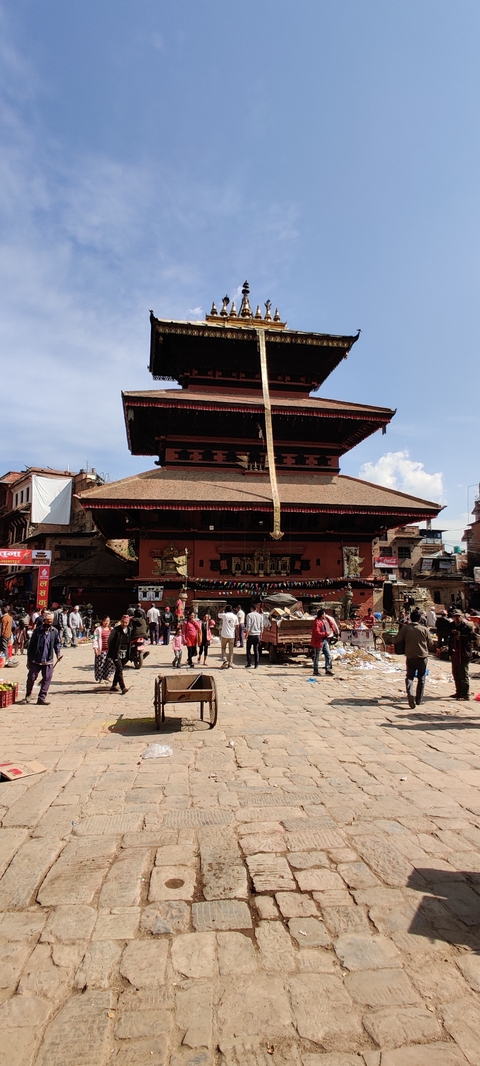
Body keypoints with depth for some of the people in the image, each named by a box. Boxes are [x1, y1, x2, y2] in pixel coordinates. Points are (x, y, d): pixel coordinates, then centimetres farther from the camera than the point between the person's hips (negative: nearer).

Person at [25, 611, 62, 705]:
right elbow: (31, 645, -1)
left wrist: (58, 653, -4)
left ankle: (42, 698, 11)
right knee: (31, 677, 4)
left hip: (48, 661, 2)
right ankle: (28, 696, 27)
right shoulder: (37, 630, -6)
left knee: (47, 679, 0)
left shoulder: (55, 631, 1)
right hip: (35, 660, -2)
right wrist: (28, 660, 0)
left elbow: (57, 643, 12)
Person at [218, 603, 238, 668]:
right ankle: (230, 664, 7)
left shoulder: (224, 615, -7)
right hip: (232, 635, 2)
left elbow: (218, 613, 13)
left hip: (224, 635, -2)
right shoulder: (235, 617, 0)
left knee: (223, 648, 14)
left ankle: (224, 660, -5)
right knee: (231, 650, 8)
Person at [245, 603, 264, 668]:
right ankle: (256, 664, 6)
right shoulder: (260, 615, 7)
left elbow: (248, 626, -13)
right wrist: (261, 635, 17)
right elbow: (262, 627, 9)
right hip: (257, 635, 4)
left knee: (248, 649, 8)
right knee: (256, 650, 8)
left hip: (251, 634, -4)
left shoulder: (249, 615, -8)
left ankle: (249, 663, 6)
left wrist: (247, 635, -8)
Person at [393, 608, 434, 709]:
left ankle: (410, 694, -19)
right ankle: (419, 700, 18)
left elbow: (395, 640, -5)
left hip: (410, 657, 0)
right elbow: (430, 645, 2)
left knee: (409, 676, 7)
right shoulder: (424, 629, -4)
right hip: (423, 657, 0)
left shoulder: (405, 628, -5)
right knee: (421, 678, 14)